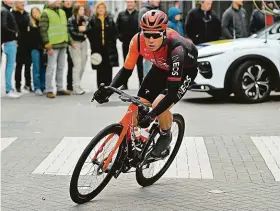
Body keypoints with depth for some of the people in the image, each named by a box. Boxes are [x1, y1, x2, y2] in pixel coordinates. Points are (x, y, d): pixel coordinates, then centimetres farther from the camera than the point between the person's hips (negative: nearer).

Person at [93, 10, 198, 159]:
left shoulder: (175, 48, -42)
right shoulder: (138, 40, -28)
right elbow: (126, 70, -15)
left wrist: (151, 115, -53)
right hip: (161, 67, 5)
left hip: (185, 69, -5)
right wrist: (108, 90, -32)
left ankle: (165, 136, 4)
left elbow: (172, 91, -43)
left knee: (160, 106, -25)